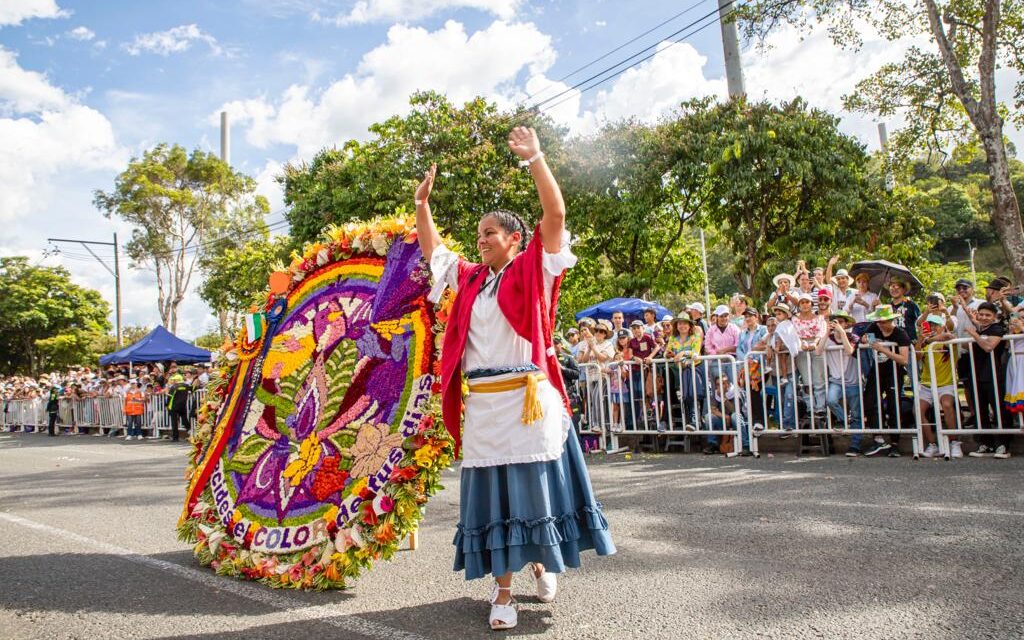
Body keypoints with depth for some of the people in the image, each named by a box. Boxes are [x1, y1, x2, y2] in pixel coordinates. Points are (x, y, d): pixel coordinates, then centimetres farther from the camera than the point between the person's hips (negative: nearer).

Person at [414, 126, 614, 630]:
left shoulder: (533, 271, 2)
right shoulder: (469, 279, 16)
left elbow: (556, 215, -8)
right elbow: (431, 249, 28)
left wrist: (534, 159, -10)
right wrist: (422, 201, 21)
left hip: (527, 398, -4)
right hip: (482, 403, 5)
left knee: (535, 486, 5)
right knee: (490, 494, 6)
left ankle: (541, 562, 31)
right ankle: (503, 590, 16)